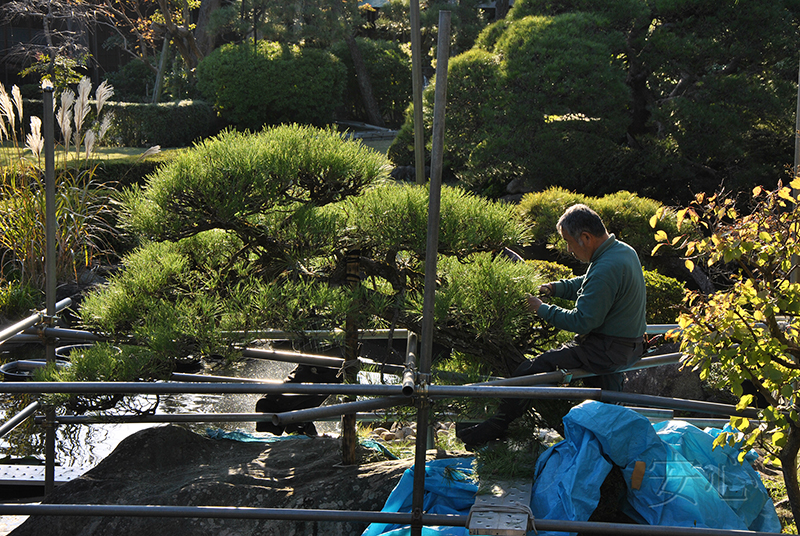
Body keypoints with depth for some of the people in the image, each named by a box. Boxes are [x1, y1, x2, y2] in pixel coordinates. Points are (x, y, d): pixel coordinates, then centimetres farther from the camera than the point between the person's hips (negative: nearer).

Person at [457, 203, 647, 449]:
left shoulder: (605, 269, -27)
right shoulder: (624, 250, 5)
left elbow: (583, 321, -24)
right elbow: (586, 283, 22)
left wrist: (543, 310, -11)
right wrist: (556, 287, 8)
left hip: (608, 351, -9)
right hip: (631, 343, 9)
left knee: (531, 370, -6)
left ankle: (498, 425, 4)